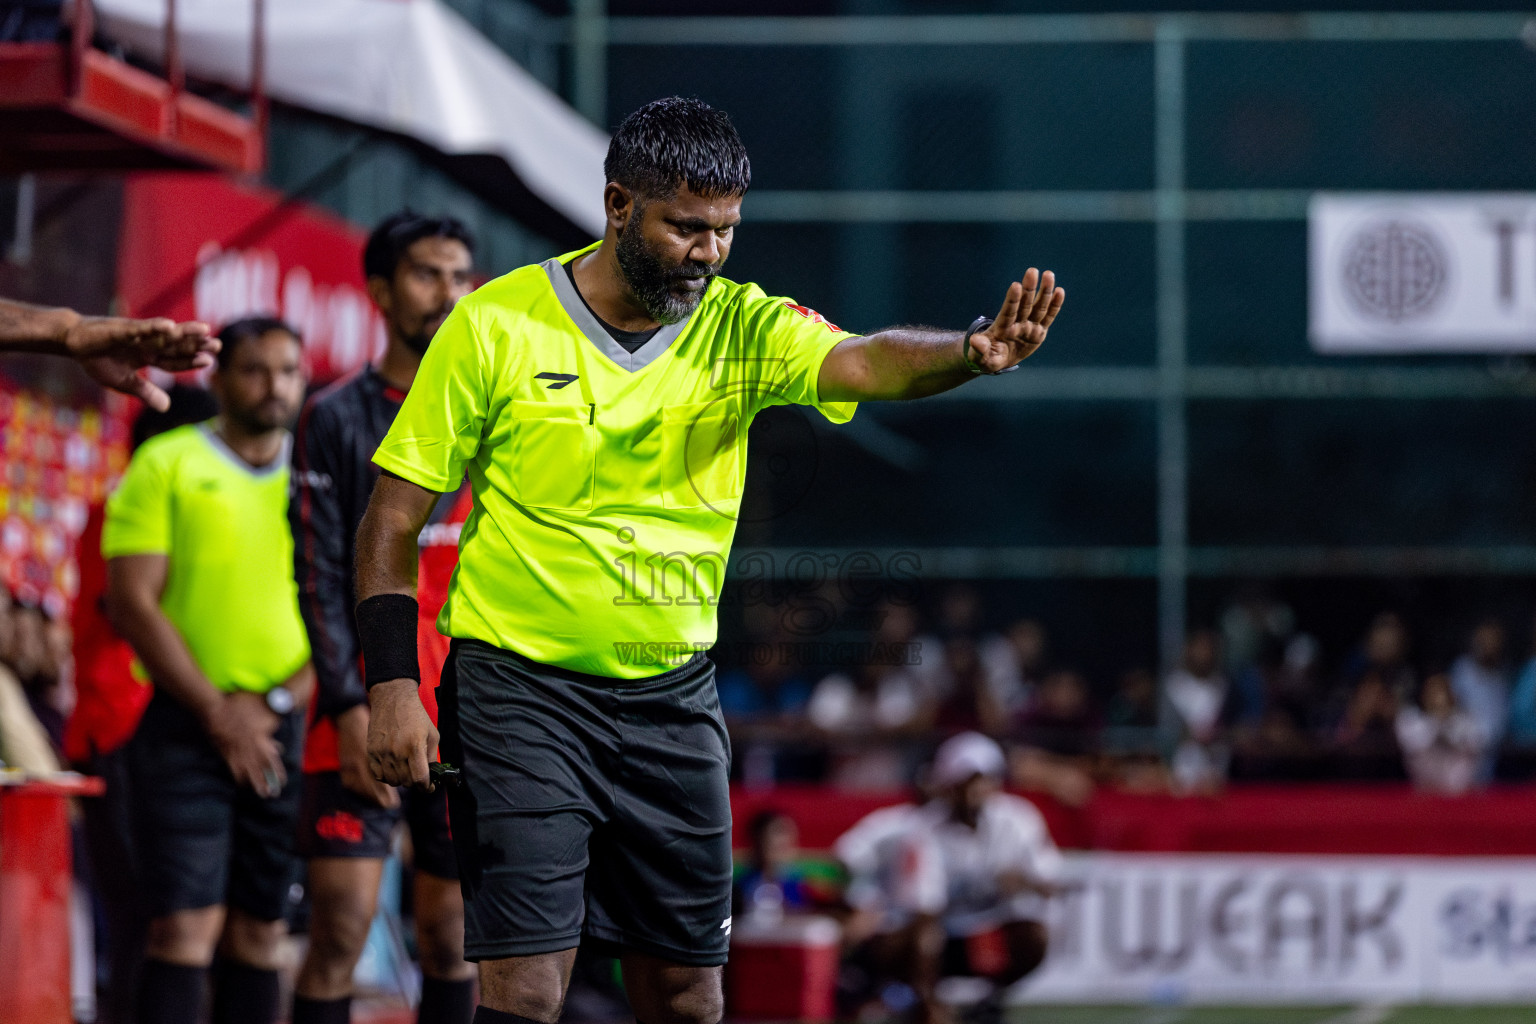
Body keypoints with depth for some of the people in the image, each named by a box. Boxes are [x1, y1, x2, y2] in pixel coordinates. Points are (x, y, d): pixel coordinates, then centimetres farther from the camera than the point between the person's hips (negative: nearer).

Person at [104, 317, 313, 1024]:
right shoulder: (166, 466, 2)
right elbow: (134, 604, -5)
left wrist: (273, 704, -6)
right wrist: (217, 712, -10)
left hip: (289, 728, 4)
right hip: (185, 723, -4)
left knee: (260, 929, 4)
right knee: (185, 922, -13)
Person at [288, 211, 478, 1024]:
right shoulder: (337, 419, 3)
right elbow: (320, 578, -3)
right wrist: (352, 708, -13)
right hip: (369, 711, -3)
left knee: (451, 938, 5)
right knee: (341, 931, -11)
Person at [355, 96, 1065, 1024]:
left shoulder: (741, 328, -1)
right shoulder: (495, 328, -8)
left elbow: (863, 363, -22)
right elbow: (394, 519, -4)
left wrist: (971, 353, -43)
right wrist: (391, 687, -13)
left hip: (673, 699, 4)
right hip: (520, 691, -4)